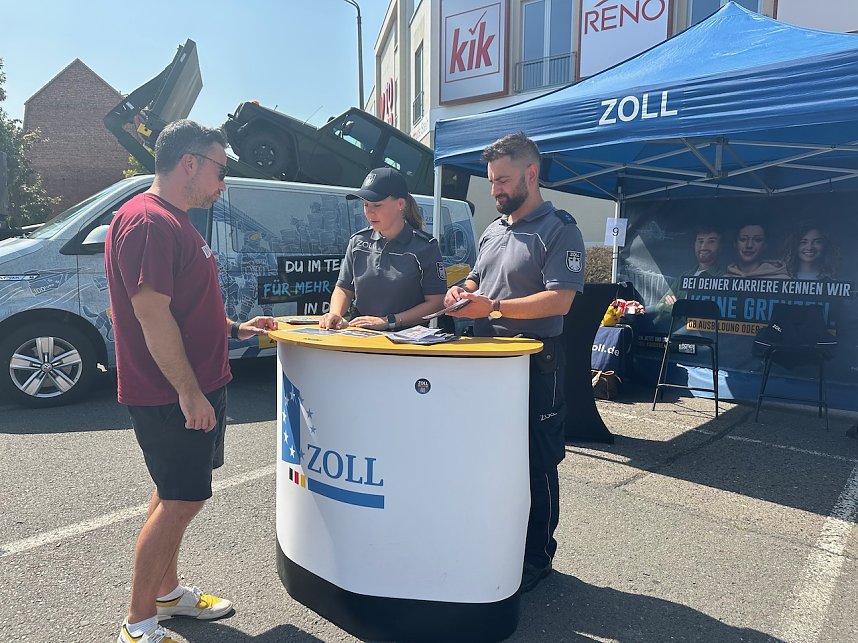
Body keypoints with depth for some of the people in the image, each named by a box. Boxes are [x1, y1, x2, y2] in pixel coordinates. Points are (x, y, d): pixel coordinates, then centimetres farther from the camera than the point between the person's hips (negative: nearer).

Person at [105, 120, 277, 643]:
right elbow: (151, 314, -24)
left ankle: (167, 592, 35)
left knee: (177, 496, 19)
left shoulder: (173, 221, 15)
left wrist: (235, 329, 16)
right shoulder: (148, 221, -19)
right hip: (174, 394, -10)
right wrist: (189, 392, -22)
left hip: (197, 387, 10)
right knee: (182, 500, -1)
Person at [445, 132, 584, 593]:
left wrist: (494, 307, -26)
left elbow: (559, 299, -19)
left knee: (536, 464, 3)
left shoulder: (559, 230, -9)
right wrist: (462, 291, 2)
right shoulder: (492, 230, 16)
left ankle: (535, 558, 19)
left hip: (535, 365, -7)